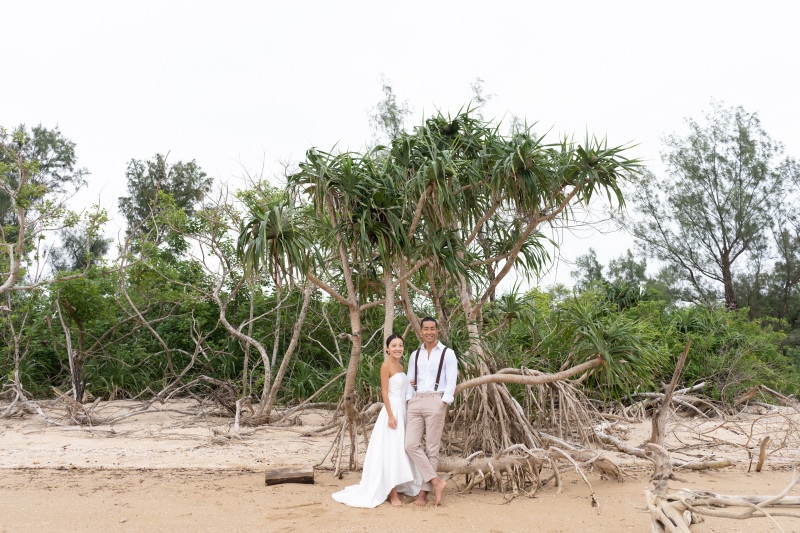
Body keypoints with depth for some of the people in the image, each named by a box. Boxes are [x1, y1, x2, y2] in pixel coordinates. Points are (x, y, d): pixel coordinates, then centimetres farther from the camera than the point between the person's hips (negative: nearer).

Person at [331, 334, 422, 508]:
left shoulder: (400, 365, 14)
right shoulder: (386, 365, -10)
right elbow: (384, 392, -14)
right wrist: (391, 415, -19)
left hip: (403, 411, 9)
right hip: (392, 410, -9)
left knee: (401, 451, 12)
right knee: (391, 452, -5)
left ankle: (397, 487, 21)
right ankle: (392, 493, 0)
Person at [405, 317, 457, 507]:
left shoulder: (447, 353, 2)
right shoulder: (415, 355, 16)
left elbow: (451, 382, -4)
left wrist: (443, 405, -12)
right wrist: (409, 403, 6)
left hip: (435, 401, -5)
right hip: (415, 402, 5)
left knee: (432, 448, -2)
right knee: (411, 444, -8)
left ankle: (424, 493, 4)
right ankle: (436, 482, -2)